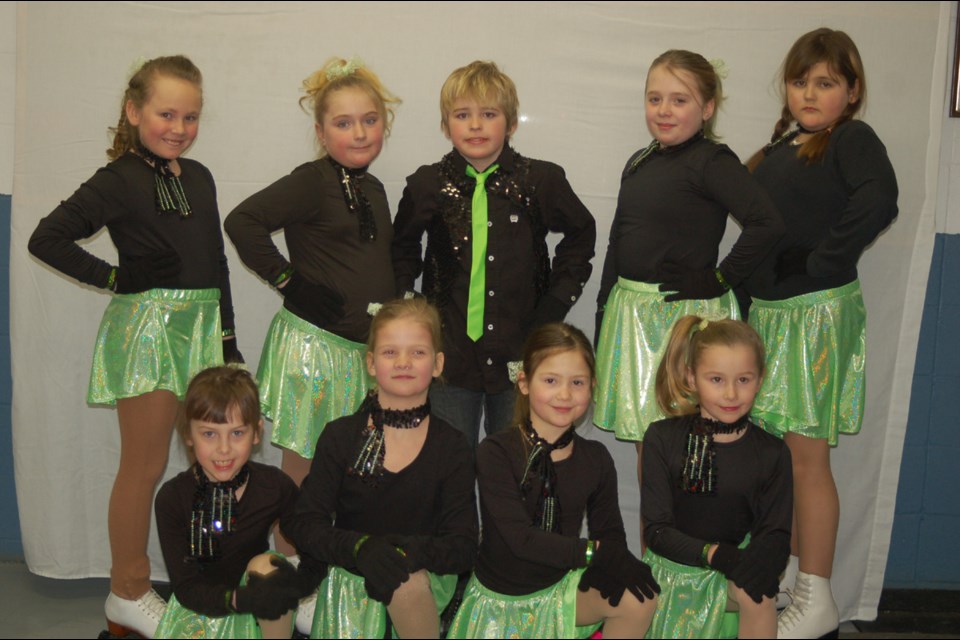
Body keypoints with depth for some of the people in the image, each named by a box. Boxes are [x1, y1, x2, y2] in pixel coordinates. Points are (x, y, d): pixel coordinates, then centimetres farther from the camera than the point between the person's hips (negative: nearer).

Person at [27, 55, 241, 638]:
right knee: (145, 466, 2)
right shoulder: (120, 180, -8)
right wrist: (115, 279, -7)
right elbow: (48, 239, -12)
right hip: (147, 324, -6)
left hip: (201, 324, 7)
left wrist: (229, 339, 14)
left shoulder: (199, 177, 12)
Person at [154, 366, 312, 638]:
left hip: (262, 616, 0)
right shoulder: (172, 497, -16)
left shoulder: (275, 486, -15)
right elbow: (186, 587, -18)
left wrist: (295, 581, -29)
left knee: (265, 565, -29)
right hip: (198, 608, 1)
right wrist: (241, 599, -37)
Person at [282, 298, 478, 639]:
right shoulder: (340, 436, -1)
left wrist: (415, 551, -28)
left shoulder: (452, 447, -2)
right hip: (349, 577, 1)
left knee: (407, 581, -33)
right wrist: (361, 547, -25)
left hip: (425, 579, -1)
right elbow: (302, 524, -5)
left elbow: (463, 547, -6)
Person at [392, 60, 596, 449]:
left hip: (520, 354, 0)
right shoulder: (427, 185, 1)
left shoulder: (541, 180, -2)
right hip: (450, 353, 1)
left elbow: (581, 236, 12)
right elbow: (401, 250, 16)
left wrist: (555, 305, 4)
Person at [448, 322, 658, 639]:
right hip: (501, 600, -2)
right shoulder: (495, 452, -18)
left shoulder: (596, 458, -3)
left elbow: (609, 532, 1)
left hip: (562, 587, 3)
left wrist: (615, 560, -22)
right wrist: (595, 552, -24)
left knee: (638, 598, -23)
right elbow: (520, 538, -24)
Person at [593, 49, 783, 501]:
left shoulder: (711, 161, -9)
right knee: (643, 443, 13)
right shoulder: (639, 163, 14)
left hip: (685, 311, -7)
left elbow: (766, 223, -22)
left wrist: (720, 280, -15)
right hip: (630, 311, 7)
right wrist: (603, 320, 16)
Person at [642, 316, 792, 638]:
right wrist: (713, 552, -26)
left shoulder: (772, 453, -2)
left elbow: (776, 534, -4)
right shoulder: (662, 439, -7)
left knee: (758, 595, -30)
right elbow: (656, 529, -9)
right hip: (671, 568, 0)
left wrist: (759, 564, -29)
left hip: (734, 569, 0)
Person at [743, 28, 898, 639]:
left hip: (817, 314, -7)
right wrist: (750, 283, 6)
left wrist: (821, 262, -19)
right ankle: (787, 566, 32)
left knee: (806, 455, -3)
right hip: (767, 312, 7)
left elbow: (878, 202, -25)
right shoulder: (777, 151, 14)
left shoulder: (852, 140, -7)